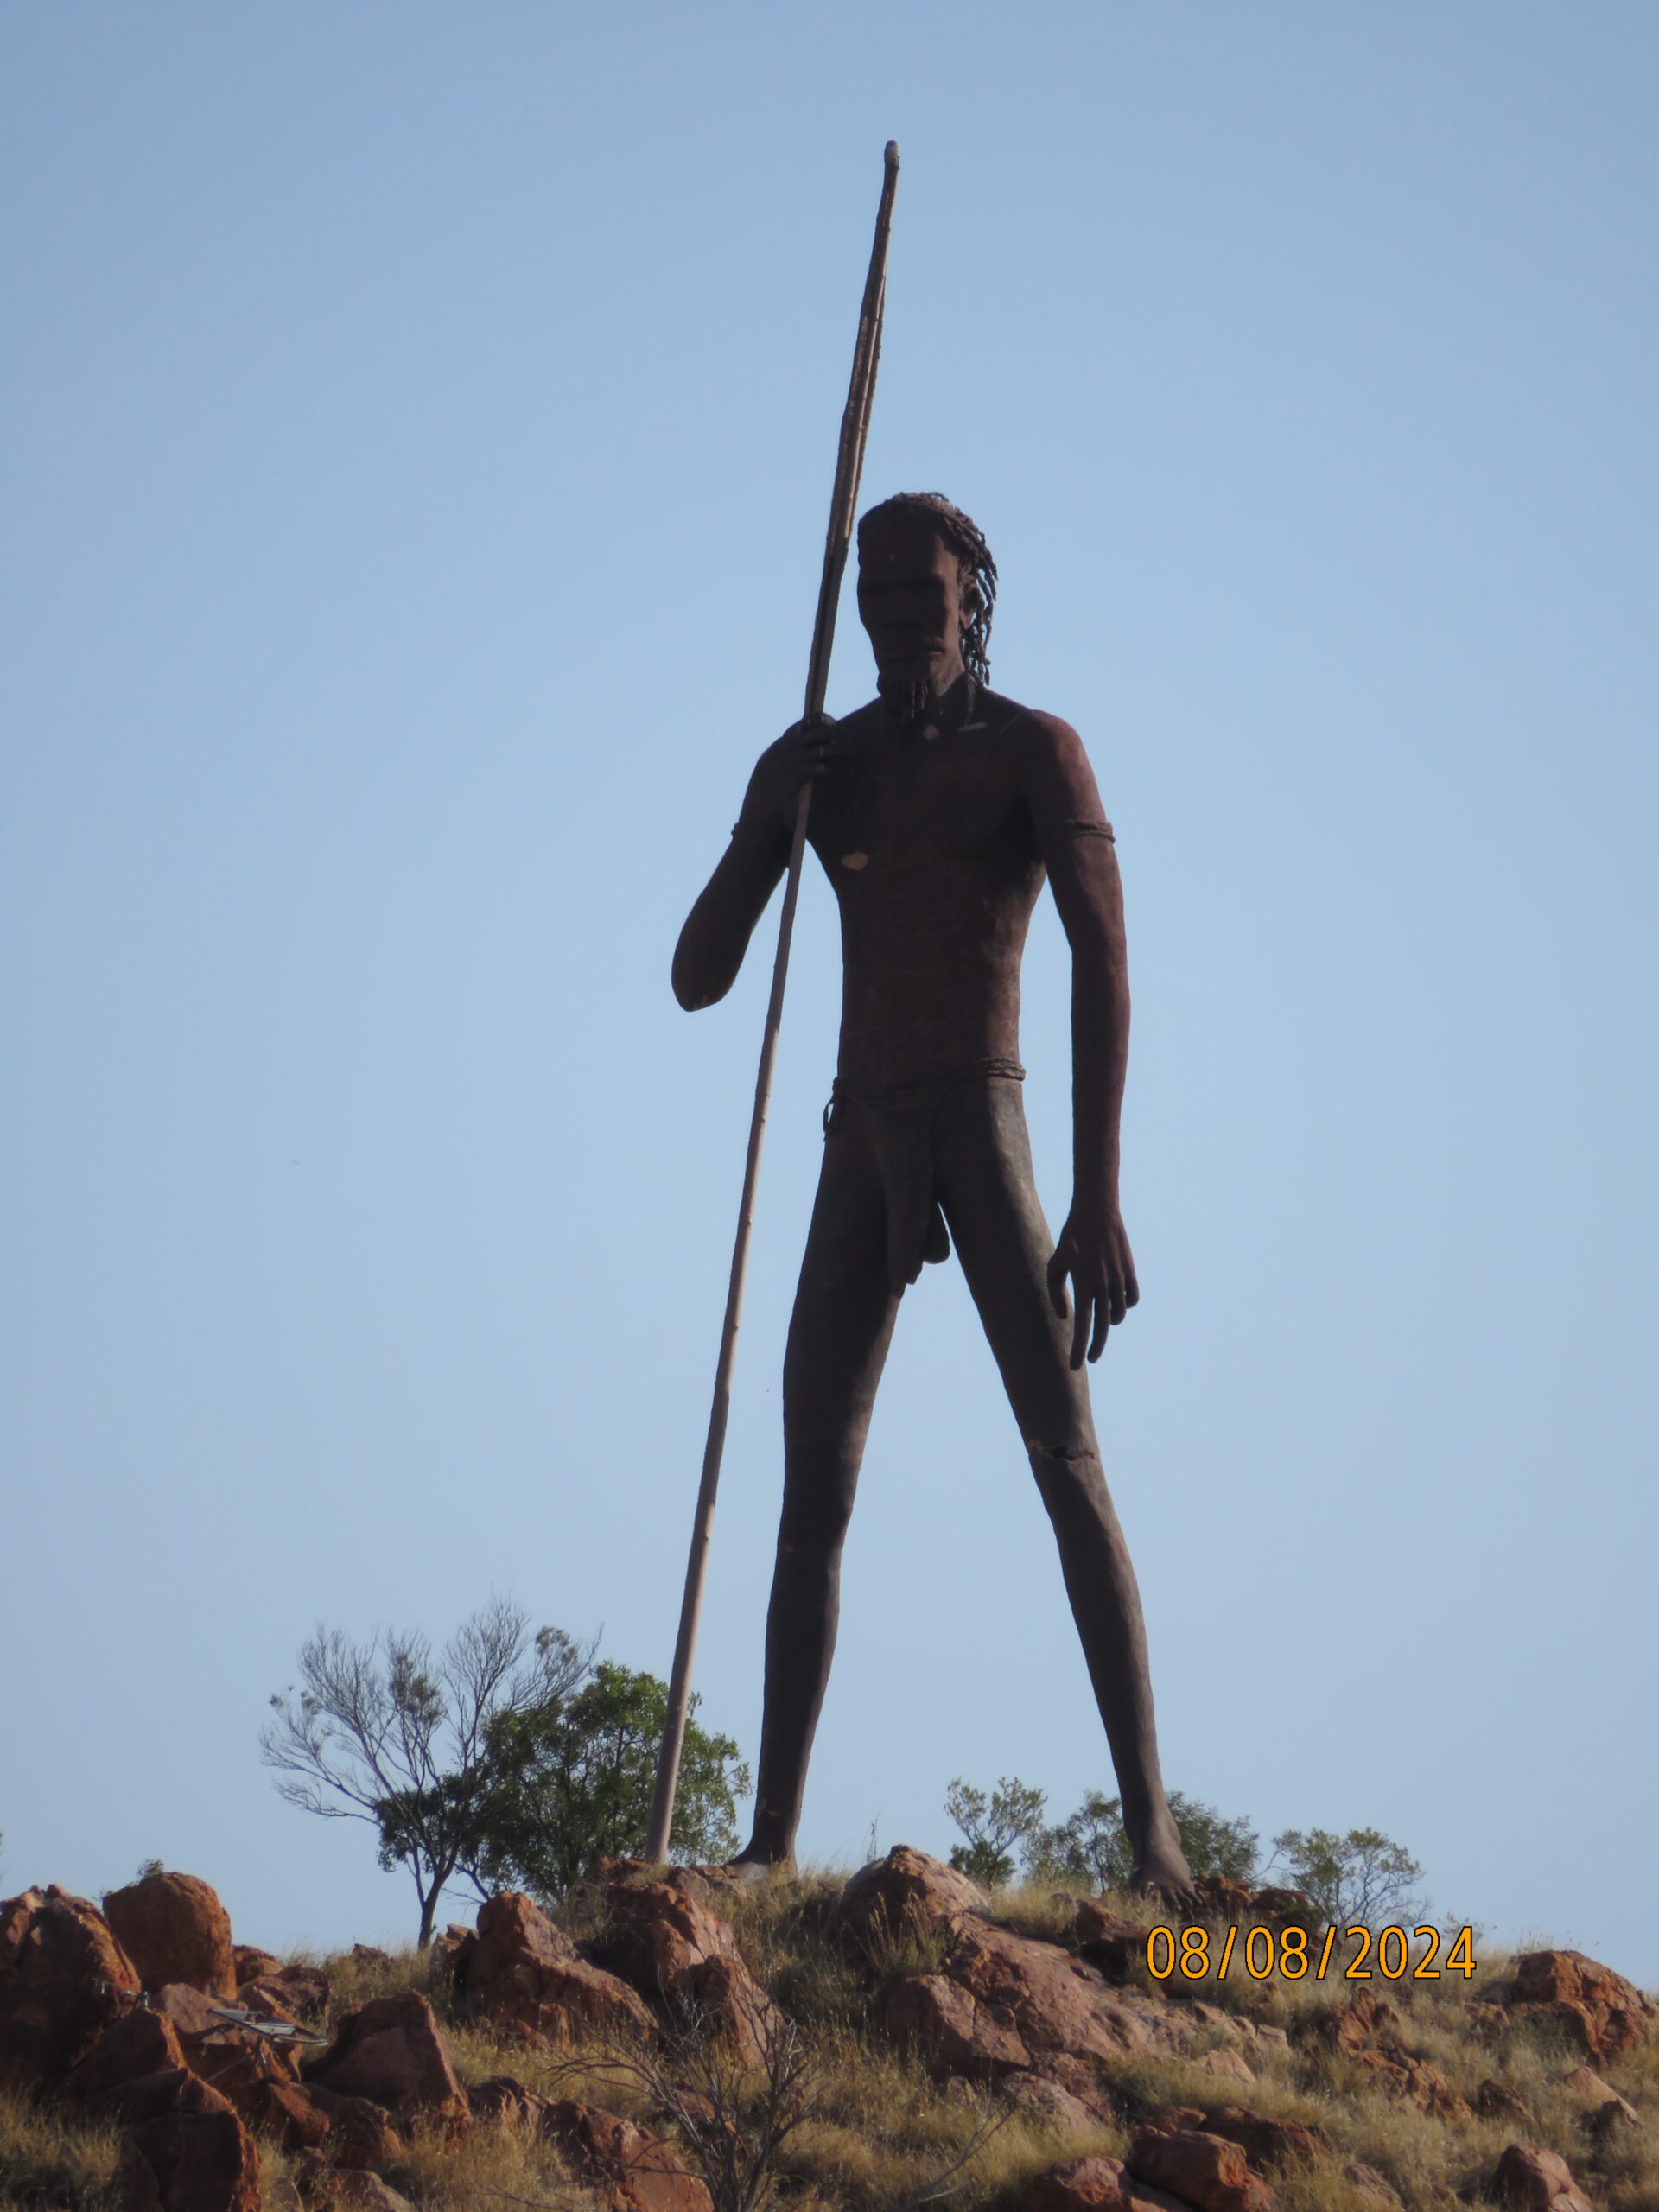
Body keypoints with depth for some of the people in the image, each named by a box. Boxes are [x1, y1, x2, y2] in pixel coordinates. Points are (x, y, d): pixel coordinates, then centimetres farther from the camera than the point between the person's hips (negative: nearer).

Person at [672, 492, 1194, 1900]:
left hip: (985, 1124, -5)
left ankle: (1153, 1831, -19)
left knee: (1069, 1464, -15)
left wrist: (1099, 1200, -22)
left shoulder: (1035, 751, -1)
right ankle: (773, 1842, 0)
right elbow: (699, 980, 11)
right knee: (812, 1491, -1)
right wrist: (766, 827, -8)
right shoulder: (813, 764, 14)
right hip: (858, 1148, 5)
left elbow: (1104, 965, -12)